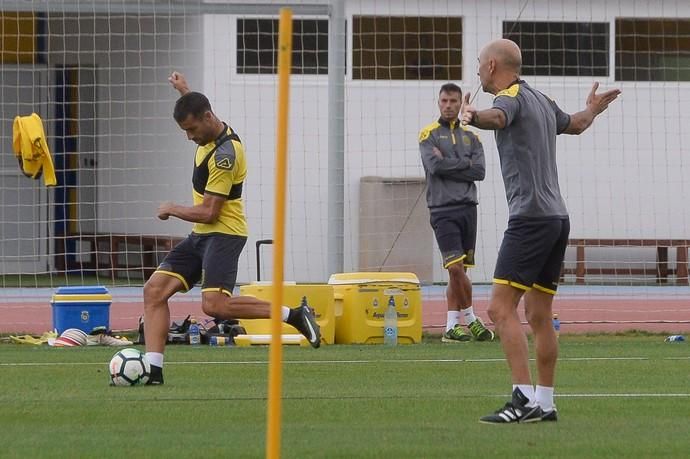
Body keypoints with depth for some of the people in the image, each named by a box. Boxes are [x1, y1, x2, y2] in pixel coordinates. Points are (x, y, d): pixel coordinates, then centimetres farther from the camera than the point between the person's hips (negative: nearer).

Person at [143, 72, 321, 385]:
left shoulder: (225, 154, -21)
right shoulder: (212, 134, 7)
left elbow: (208, 213, -20)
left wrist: (172, 210, -5)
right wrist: (184, 91, 39)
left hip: (223, 233, -10)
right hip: (201, 236, 10)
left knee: (215, 305, -27)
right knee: (154, 290, -3)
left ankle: (292, 315, -15)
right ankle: (153, 367, -7)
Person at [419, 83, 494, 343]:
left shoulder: (470, 137, 15)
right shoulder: (429, 135, 3)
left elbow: (480, 171, 1)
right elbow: (435, 165, -13)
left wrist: (449, 165, -6)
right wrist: (465, 163, -5)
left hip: (467, 207, 4)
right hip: (443, 210, -4)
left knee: (458, 272, 4)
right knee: (455, 267, -14)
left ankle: (451, 327, 6)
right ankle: (471, 319, 0)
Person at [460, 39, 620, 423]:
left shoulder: (512, 98, -7)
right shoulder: (540, 100, 18)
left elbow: (497, 117, -34)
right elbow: (575, 124, 39)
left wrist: (474, 116, -57)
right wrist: (593, 110, 62)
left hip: (531, 216, -9)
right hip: (558, 216, 9)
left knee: (502, 309, -12)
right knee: (539, 315, 11)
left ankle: (525, 399, -21)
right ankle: (546, 404, 11)